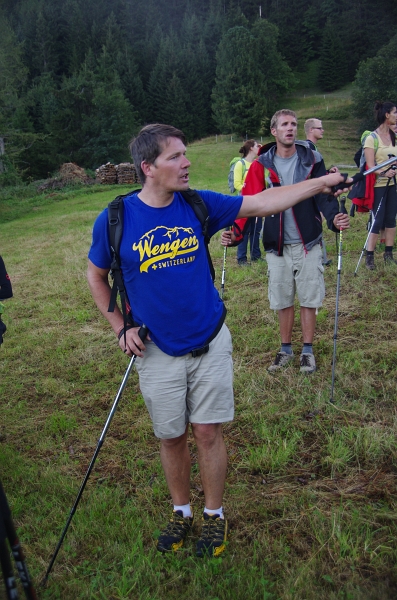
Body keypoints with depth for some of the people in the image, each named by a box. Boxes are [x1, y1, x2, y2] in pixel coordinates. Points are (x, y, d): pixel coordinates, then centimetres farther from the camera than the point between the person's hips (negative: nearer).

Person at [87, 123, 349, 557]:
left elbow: (261, 204, -2)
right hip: (158, 351, -1)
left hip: (210, 343, 1)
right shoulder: (114, 219, -11)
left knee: (208, 433, 8)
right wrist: (119, 327, -2)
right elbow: (96, 276, 5)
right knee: (171, 438, 13)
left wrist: (322, 183, -5)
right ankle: (181, 512, 37)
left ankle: (214, 515, 30)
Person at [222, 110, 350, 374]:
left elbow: (324, 194, -8)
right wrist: (235, 232, -23)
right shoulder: (261, 165, -2)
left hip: (308, 243, -1)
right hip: (277, 246, 1)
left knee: (309, 299, 7)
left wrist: (334, 218, -28)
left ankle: (308, 351, 23)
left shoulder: (312, 159, -2)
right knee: (283, 301, 12)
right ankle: (286, 350, 28)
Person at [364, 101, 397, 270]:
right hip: (378, 185, -6)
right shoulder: (372, 138, -11)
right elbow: (370, 165, -17)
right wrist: (383, 173, -32)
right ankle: (369, 257, 2)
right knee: (378, 221, -5)